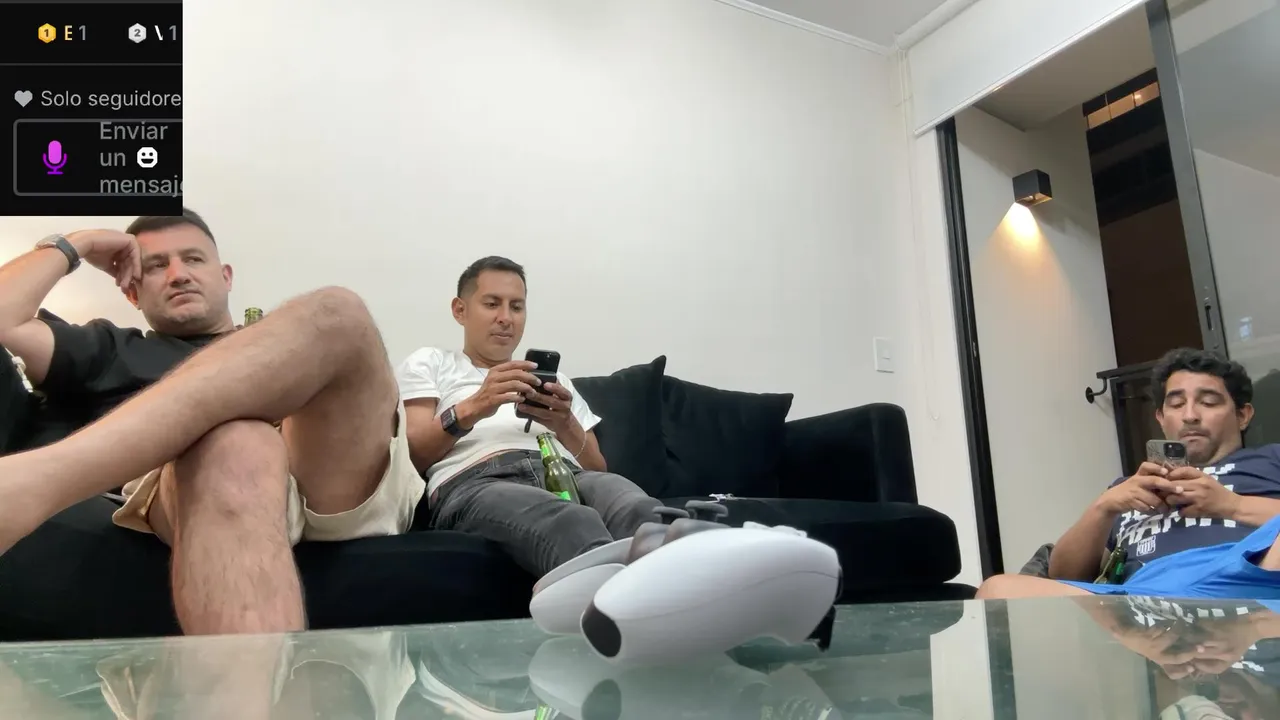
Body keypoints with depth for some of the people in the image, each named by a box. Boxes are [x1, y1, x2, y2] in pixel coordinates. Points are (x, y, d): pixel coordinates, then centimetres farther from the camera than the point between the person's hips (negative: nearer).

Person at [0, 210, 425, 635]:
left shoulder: (291, 349, 37)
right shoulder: (110, 351, 35)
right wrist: (71, 247, 29)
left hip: (350, 484, 2)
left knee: (335, 311, -24)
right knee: (236, 443, -38)